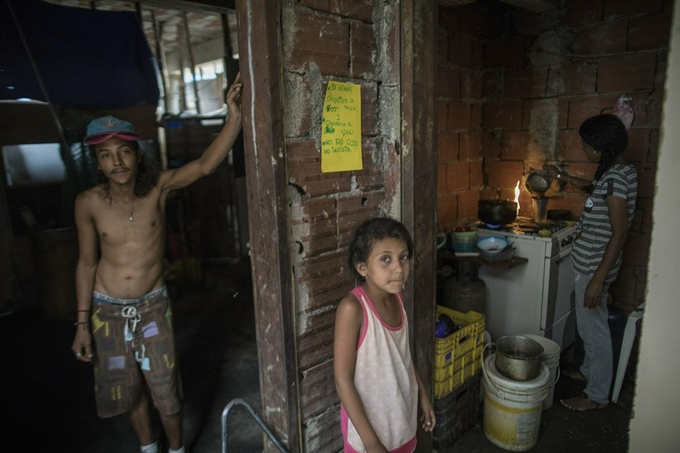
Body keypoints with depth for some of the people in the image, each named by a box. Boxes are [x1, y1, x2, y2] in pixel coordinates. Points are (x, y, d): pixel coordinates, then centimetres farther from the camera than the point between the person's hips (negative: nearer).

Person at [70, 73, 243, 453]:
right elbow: (87, 262, -2)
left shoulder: (158, 187, -13)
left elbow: (205, 165, -29)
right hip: (108, 309, 1)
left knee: (166, 390, 8)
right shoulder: (89, 203, -11)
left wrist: (235, 116, -42)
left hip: (153, 307, -1)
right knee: (128, 387, 18)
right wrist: (82, 323, 0)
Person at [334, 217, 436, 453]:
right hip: (368, 423, -6)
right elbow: (343, 380, -23)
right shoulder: (353, 307, -27)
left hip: (401, 415, 6)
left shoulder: (398, 297, -6)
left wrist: (422, 395, 14)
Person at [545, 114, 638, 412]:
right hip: (588, 262, 10)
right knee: (589, 326, 23)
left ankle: (597, 396, 19)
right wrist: (561, 177, 38)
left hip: (594, 266, -10)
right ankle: (589, 371, 42)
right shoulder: (616, 172, 7)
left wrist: (598, 279, -24)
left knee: (594, 329, 3)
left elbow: (619, 233, -24)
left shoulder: (616, 177, -22)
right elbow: (593, 188, 32)